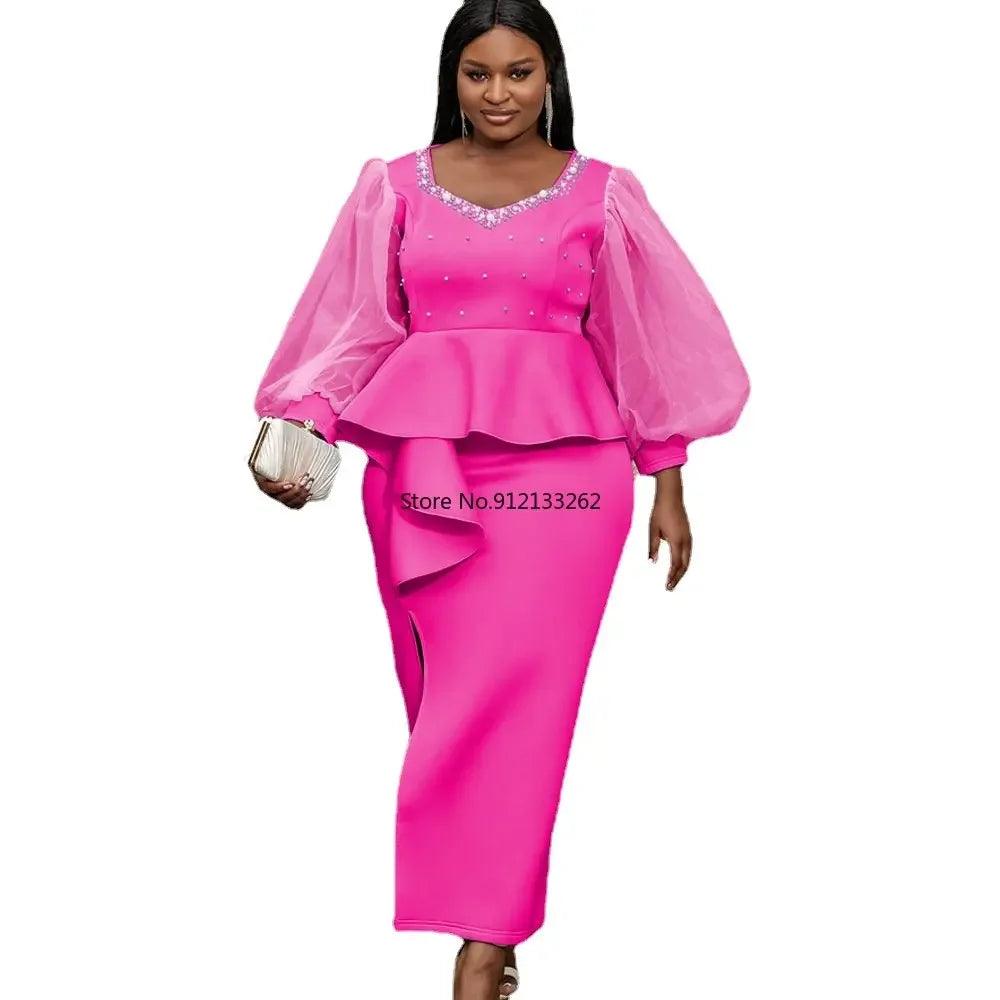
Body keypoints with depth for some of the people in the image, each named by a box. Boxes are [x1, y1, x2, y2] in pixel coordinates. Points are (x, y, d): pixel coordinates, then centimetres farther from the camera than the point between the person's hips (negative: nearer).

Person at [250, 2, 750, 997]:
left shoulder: (603, 194, 6)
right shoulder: (394, 187, 8)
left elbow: (647, 341, 9)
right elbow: (354, 327, 8)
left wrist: (667, 486, 8)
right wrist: (298, 437, -4)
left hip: (559, 460, -2)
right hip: (420, 461, 2)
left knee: (513, 684, -9)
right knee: (445, 685, 4)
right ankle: (489, 910, 17)